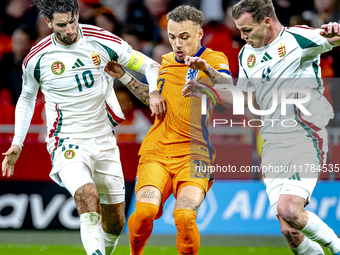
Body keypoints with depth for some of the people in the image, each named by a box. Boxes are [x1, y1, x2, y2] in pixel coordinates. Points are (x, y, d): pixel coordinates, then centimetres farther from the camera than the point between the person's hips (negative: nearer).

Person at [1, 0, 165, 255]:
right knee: (88, 197, -31)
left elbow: (148, 65, 3)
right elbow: (27, 98, 13)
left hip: (104, 141, 3)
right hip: (67, 142, -3)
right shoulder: (36, 58, -6)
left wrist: (154, 91, -17)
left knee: (115, 222, 7)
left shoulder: (102, 41, -6)